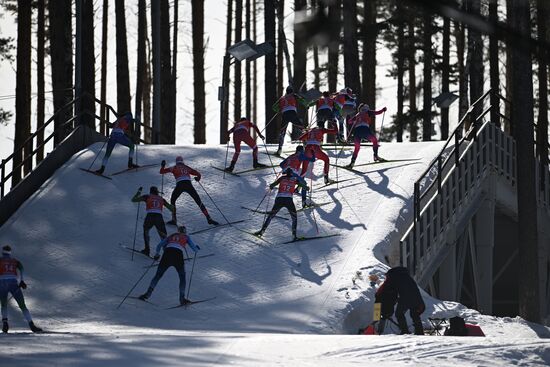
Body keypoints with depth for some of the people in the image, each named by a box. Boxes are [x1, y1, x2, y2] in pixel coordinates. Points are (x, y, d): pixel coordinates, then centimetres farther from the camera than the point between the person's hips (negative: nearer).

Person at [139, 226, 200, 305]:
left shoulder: (171, 236, 28)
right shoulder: (186, 237, 22)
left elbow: (159, 245, 21)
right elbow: (194, 249, 20)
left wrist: (157, 253, 36)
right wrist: (196, 248, 43)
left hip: (167, 254, 1)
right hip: (178, 255, -1)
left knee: (158, 275, 9)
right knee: (182, 277, 17)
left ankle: (148, 292, -6)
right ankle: (182, 298, 8)